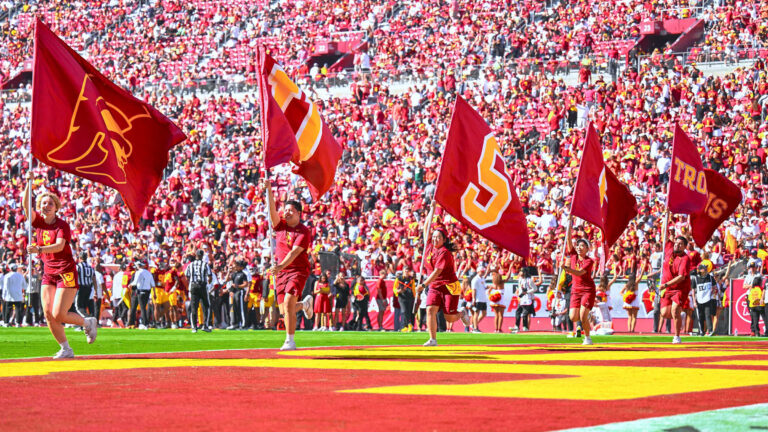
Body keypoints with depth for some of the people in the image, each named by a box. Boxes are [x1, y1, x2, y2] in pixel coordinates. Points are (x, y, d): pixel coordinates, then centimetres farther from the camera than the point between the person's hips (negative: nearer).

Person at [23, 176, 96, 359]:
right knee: (48, 314, -5)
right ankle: (66, 349, 8)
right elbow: (25, 205, -8)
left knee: (58, 315, -11)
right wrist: (28, 183, -19)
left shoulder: (62, 225, -9)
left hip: (66, 273, -6)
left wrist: (39, 249, -40)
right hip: (48, 273, 6)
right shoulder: (38, 221, 6)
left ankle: (88, 322, 17)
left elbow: (59, 246, -25)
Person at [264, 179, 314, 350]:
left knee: (288, 303, -23)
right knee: (284, 311, 9)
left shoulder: (304, 232, -10)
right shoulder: (281, 225, 6)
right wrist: (269, 190, -21)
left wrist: (281, 266, -35)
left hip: (298, 270, -6)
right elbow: (272, 209, -7)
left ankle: (290, 341, -17)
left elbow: (294, 252, -22)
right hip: (281, 272, 6)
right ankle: (305, 303, 43)